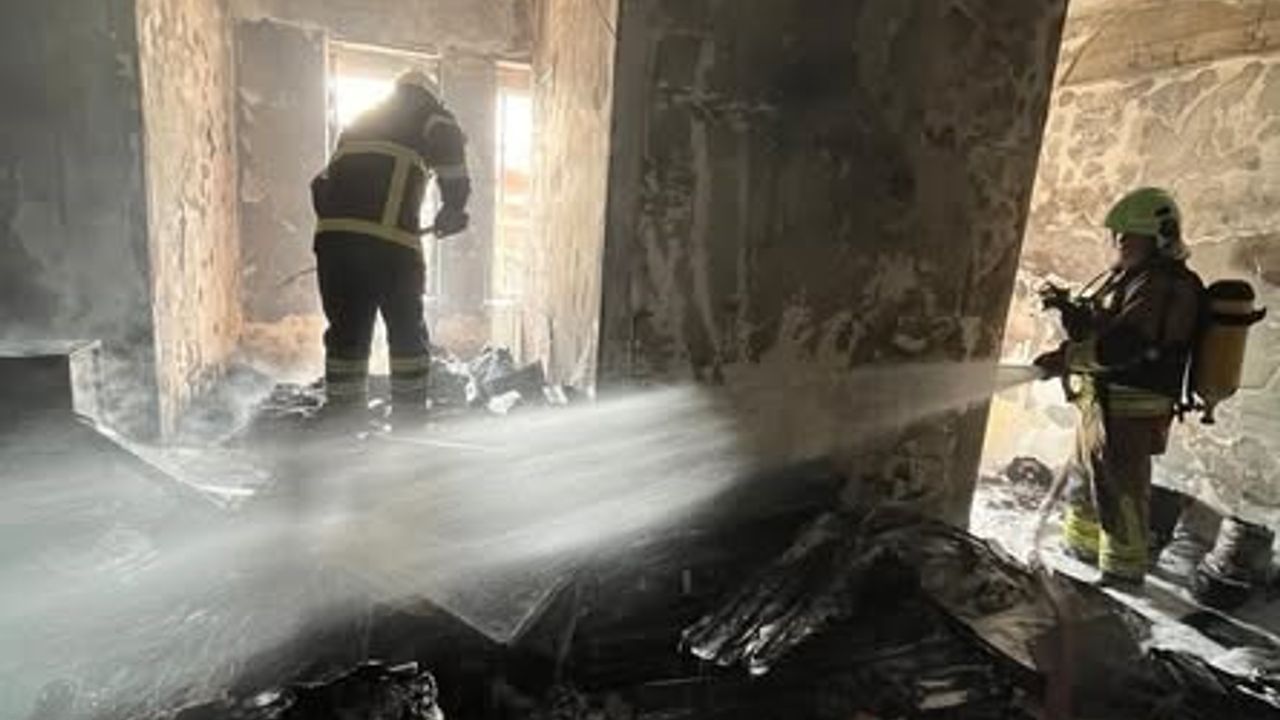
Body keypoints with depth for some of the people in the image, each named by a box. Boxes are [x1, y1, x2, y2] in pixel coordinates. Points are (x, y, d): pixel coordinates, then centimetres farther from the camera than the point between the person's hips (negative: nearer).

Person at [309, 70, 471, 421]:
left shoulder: (357, 124, 32)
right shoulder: (425, 113, 16)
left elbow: (323, 183, 26)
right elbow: (447, 142, -8)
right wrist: (454, 205, -4)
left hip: (332, 237, 5)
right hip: (388, 241, -5)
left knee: (346, 333, 11)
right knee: (408, 335, 7)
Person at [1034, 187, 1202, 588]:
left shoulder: (1166, 284, -18)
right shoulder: (1131, 277, 14)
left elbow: (1125, 344, -28)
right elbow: (1101, 328, 19)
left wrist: (1067, 358, -28)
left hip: (1127, 409, -10)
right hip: (1102, 401, 10)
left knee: (1120, 490, 1)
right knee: (1083, 477, 22)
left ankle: (1124, 570, 16)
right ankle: (1082, 546, 38)